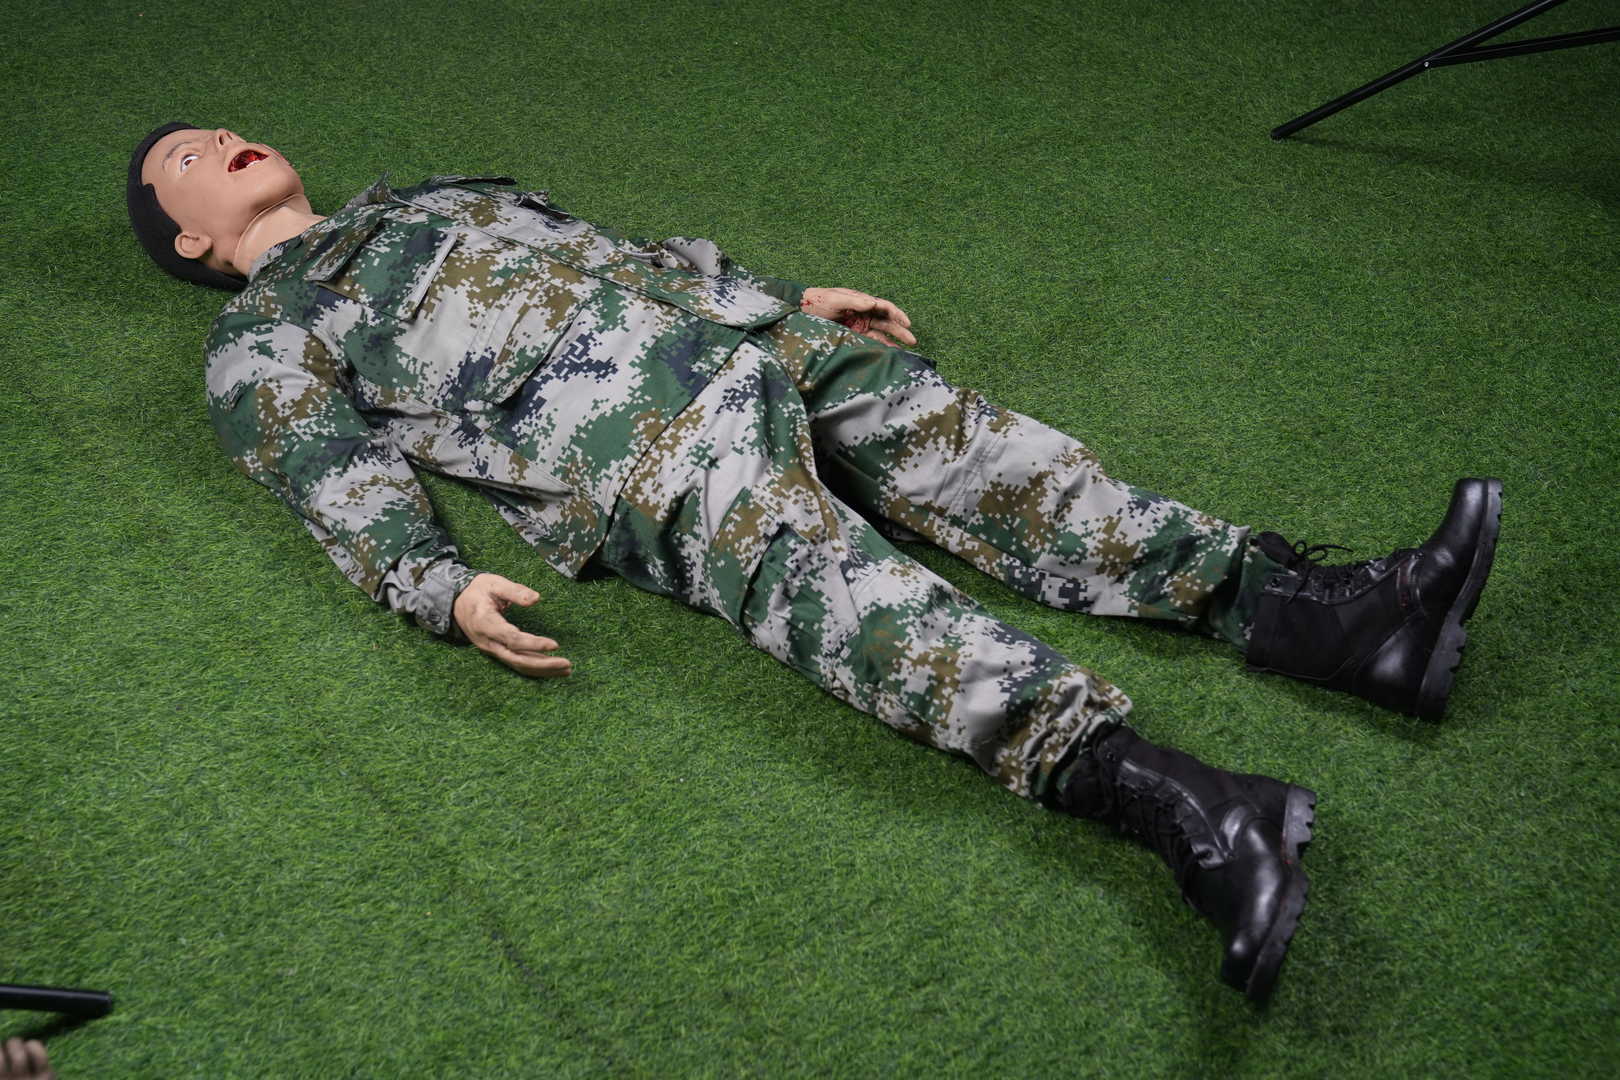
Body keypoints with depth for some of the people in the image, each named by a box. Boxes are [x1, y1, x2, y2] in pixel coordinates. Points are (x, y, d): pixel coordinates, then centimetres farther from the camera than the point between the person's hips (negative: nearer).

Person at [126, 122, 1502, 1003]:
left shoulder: (424, 192, 37)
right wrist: (445, 589, -18)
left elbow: (617, 249, 32)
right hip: (606, 429, -6)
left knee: (956, 435, -15)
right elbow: (348, 488, 3)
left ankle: (1330, 612, -25)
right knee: (809, 556, -31)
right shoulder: (260, 346, 19)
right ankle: (1172, 800, -48)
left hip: (728, 333, 6)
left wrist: (789, 297, 24)